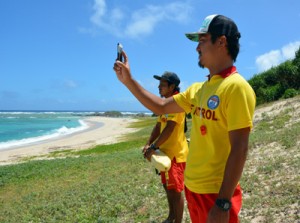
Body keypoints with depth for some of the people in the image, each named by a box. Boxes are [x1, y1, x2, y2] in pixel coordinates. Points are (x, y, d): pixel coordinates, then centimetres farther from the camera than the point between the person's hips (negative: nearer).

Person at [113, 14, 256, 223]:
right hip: (192, 188, 8)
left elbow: (239, 149, -21)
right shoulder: (198, 89, 8)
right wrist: (129, 80, 12)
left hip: (216, 193, -8)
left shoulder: (236, 87, -17)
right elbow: (161, 107, 18)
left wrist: (223, 204, -23)